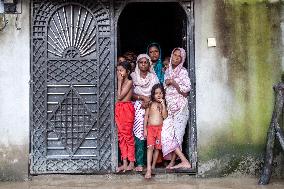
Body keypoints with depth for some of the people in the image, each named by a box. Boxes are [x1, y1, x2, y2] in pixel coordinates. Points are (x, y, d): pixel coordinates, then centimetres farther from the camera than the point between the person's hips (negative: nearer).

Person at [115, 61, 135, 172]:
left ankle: (131, 163, 5)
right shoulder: (121, 83, 13)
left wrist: (119, 82, -10)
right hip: (119, 108, 8)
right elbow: (119, 97, 7)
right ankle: (125, 163, 12)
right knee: (121, 136, 7)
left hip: (127, 108, -8)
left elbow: (120, 96, -14)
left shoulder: (129, 82, -9)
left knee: (128, 135, -3)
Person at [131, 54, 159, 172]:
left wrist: (148, 101, -9)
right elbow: (131, 94, 1)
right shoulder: (133, 76, 8)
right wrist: (143, 97, -13)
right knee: (139, 135, -11)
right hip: (138, 107, -1)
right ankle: (140, 163, -11)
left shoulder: (153, 77, 12)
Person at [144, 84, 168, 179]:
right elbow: (146, 117, 6)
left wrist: (163, 105, -10)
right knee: (150, 147, -12)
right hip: (150, 128, -2)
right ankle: (148, 169, -18)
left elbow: (165, 116, -5)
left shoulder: (163, 105, 9)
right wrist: (145, 129, 0)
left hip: (160, 128, 2)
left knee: (157, 148, 3)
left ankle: (153, 165, 18)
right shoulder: (150, 104, 6)